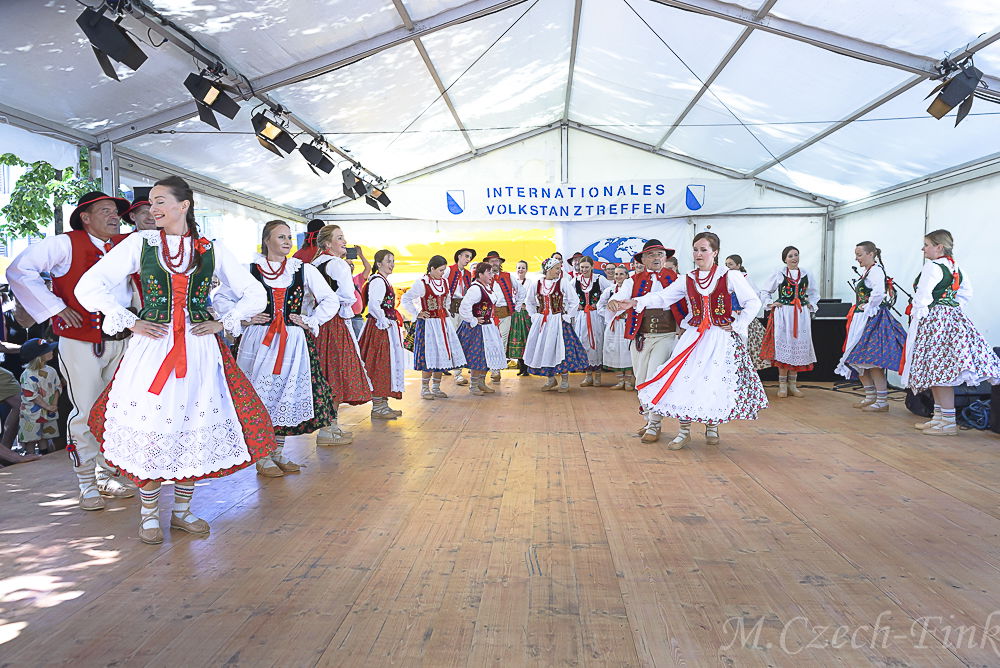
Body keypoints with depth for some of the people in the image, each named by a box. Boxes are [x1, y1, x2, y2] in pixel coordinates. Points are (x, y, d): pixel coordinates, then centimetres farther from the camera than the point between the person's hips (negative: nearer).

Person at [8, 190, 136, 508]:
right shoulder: (65, 244, -6)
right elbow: (19, 270, -10)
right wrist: (56, 308, -13)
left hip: (118, 341, 5)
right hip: (80, 342, -5)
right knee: (86, 412, -2)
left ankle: (106, 476, 26)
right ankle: (87, 485, 12)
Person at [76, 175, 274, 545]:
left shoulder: (212, 250, 6)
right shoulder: (141, 243, 3)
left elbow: (255, 295, 10)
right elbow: (89, 286, 4)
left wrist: (221, 323, 1)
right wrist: (130, 323, -3)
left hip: (199, 349, 1)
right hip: (152, 347, -1)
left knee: (196, 426, 5)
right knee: (149, 428, 1)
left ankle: (182, 510, 22)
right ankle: (149, 514, 20)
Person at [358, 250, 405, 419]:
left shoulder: (384, 281, 18)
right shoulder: (378, 281, -14)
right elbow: (373, 305, -27)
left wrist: (393, 321, 16)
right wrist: (384, 322, -19)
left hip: (387, 328, 11)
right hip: (381, 329, -11)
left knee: (385, 365, 13)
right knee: (380, 365, -6)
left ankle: (382, 405, 21)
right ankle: (378, 408, -1)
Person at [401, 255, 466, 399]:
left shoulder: (444, 282, 9)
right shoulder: (421, 283, -10)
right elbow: (405, 300, -8)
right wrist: (417, 314, -10)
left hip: (443, 322, 7)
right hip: (428, 322, -7)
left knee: (442, 354, 7)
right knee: (430, 355, -6)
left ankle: (436, 388, 17)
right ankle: (425, 389, 5)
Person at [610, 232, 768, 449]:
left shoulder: (730, 277, 0)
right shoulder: (687, 280, 7)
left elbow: (753, 302, 3)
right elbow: (662, 297, -2)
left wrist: (737, 325, -4)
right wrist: (634, 302, -16)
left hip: (722, 337, -2)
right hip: (693, 337, 2)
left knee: (717, 382, -2)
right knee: (685, 380, -5)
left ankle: (712, 426, 22)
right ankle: (684, 431, 6)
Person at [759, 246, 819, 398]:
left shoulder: (806, 274, 10)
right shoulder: (778, 274, 2)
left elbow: (815, 292, 26)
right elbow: (764, 292, 11)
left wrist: (811, 305, 11)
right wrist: (770, 304, -2)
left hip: (801, 315, 3)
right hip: (783, 314, -3)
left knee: (799, 347, 3)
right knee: (783, 346, -6)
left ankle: (792, 384, 11)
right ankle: (782, 385, 1)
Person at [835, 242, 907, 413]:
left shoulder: (875, 271, -14)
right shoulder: (867, 272, 17)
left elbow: (879, 292, -31)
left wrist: (868, 308, -19)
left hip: (872, 320, -10)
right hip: (862, 320, 10)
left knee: (871, 360, -9)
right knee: (859, 360, 13)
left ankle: (882, 402, -3)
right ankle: (870, 397, 22)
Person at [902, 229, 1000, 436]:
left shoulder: (932, 266, -13)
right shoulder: (956, 267, 16)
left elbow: (922, 296, -18)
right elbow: (967, 292, 23)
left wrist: (918, 315, -7)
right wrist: (952, 308, 19)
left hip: (934, 319, -10)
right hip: (952, 317, 10)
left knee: (938, 369, -7)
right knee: (936, 371, 14)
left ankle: (948, 421, -4)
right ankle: (939, 416, 20)